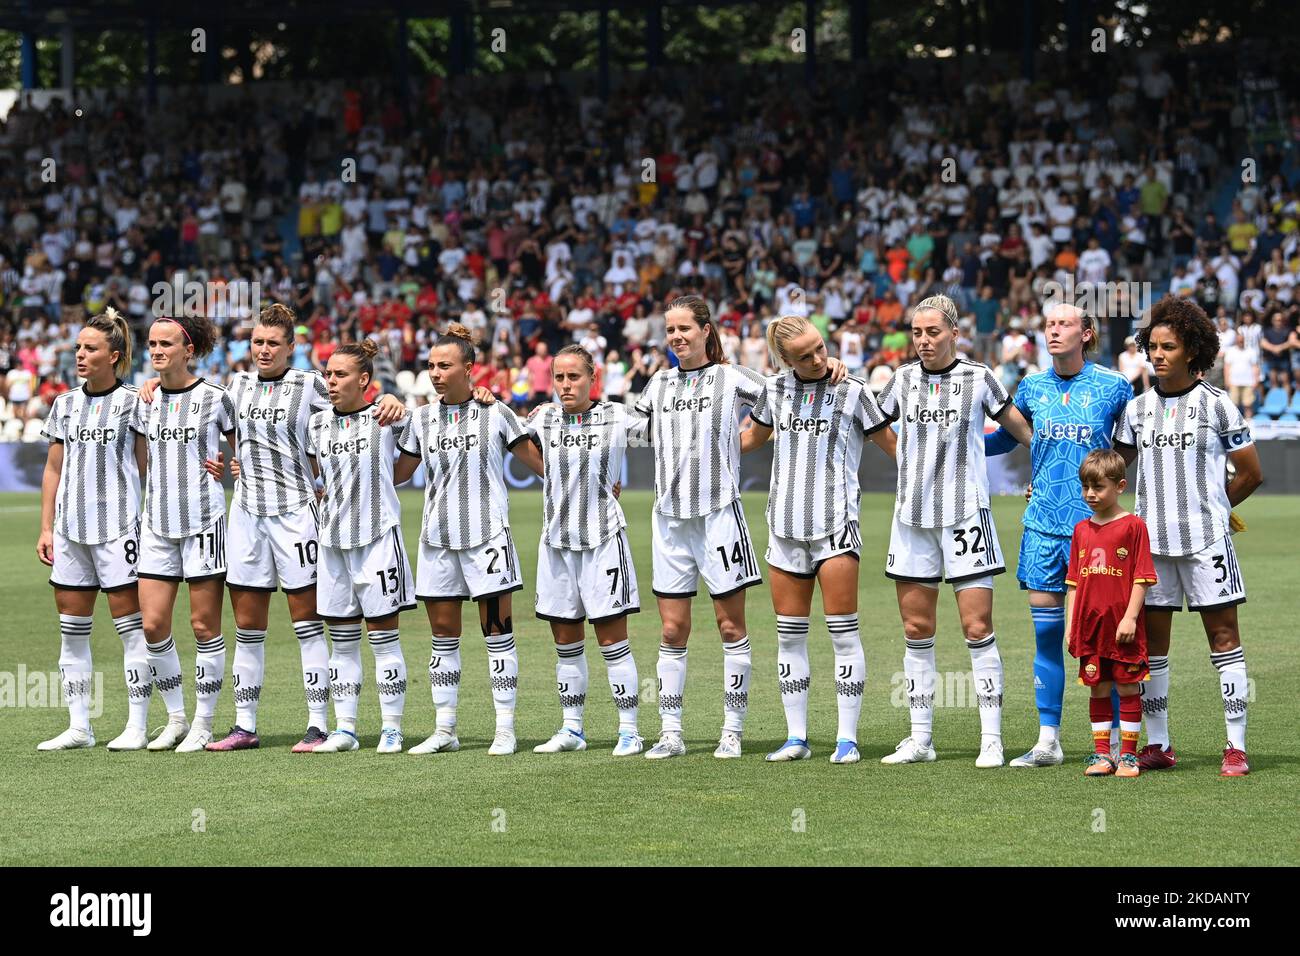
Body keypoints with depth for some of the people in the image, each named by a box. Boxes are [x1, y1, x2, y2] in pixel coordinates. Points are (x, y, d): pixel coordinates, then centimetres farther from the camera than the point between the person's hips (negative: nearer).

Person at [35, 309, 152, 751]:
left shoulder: (132, 403, -2)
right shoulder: (65, 405, 13)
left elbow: (148, 469, -2)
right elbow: (54, 470, 17)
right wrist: (46, 527, 11)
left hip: (120, 527, -6)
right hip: (71, 529, 6)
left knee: (130, 624, -5)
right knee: (71, 627, 6)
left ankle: (137, 726, -2)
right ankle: (78, 727, 11)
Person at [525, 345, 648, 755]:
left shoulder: (616, 417, -2)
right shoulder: (545, 418, 7)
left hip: (603, 538, -4)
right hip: (557, 540, 4)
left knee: (612, 639, -5)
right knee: (565, 641, 9)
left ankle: (629, 731, 0)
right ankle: (571, 729, 18)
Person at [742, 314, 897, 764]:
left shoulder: (852, 390, -2)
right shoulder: (775, 388, 8)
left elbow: (894, 445, 5)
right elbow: (750, 438, 26)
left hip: (836, 524, -4)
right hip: (786, 524, 4)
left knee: (843, 632, -7)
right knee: (789, 637, 5)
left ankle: (847, 739, -4)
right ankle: (796, 738, 11)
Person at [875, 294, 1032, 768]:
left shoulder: (978, 378, -1)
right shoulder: (904, 378, 8)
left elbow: (1017, 424, 11)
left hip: (966, 514, -4)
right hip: (912, 516, 4)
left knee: (978, 629, -7)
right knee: (916, 630, 6)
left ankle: (991, 740, -3)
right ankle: (919, 738, 13)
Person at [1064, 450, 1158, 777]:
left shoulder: (1133, 526, -4)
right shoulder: (1082, 530, 12)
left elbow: (1141, 577, -7)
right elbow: (1073, 581, 15)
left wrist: (1130, 617, -14)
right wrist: (1070, 624, 9)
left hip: (1122, 627, -4)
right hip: (1090, 624, 4)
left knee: (1127, 687, 1)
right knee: (1098, 689, 8)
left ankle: (1128, 754, 7)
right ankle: (1101, 753, 14)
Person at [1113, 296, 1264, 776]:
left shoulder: (1215, 403, -2)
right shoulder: (1138, 408, 9)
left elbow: (1250, 472, 4)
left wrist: (1211, 510, 9)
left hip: (1205, 538, -4)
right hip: (1151, 539, 4)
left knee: (1224, 636, -3)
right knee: (1149, 638, 5)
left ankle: (1236, 747, -3)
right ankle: (1158, 745, 14)